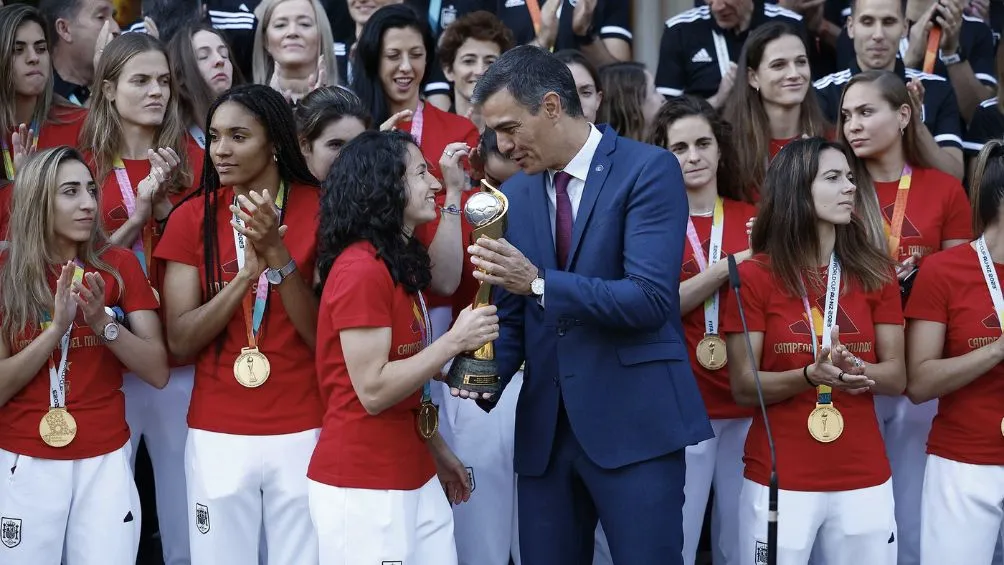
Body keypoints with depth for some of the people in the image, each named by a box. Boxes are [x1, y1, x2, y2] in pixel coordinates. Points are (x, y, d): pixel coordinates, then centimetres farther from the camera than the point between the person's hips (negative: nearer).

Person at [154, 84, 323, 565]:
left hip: (303, 433, -1)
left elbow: (325, 335, -7)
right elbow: (179, 341, -6)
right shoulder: (192, 218, 0)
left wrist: (277, 255, -19)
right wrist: (247, 272, -17)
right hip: (217, 436, 1)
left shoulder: (319, 210, -3)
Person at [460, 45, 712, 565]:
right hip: (545, 425, 6)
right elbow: (511, 315, 13)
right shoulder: (514, 194, 11)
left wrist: (540, 282, -23)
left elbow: (651, 298, -18)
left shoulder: (648, 169, -8)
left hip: (634, 420, -6)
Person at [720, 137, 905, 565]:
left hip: (864, 479, 3)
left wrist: (856, 371, -17)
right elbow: (743, 387, -5)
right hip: (779, 479, -2)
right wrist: (810, 375, -21)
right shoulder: (755, 276, -4)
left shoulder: (875, 272, 5)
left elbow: (896, 376, 5)